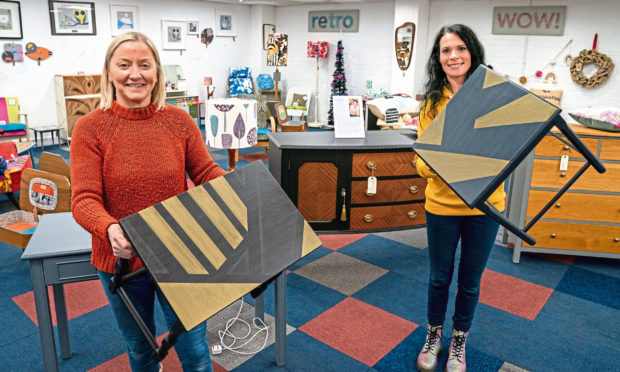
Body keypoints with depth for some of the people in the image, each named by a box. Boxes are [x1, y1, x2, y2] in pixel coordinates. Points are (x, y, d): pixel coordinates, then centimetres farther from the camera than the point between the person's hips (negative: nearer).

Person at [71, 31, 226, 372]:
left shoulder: (179, 121, -4)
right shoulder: (90, 128, -10)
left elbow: (207, 172, -1)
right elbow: (84, 200, -15)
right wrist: (110, 229, -36)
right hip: (121, 260, 0)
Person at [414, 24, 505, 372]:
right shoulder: (432, 101, -1)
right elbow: (422, 155, -2)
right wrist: (430, 165, -25)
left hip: (484, 204, 0)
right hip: (442, 203, 1)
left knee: (470, 280, 16)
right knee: (440, 276, 18)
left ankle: (459, 342, 40)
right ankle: (434, 336, 42)